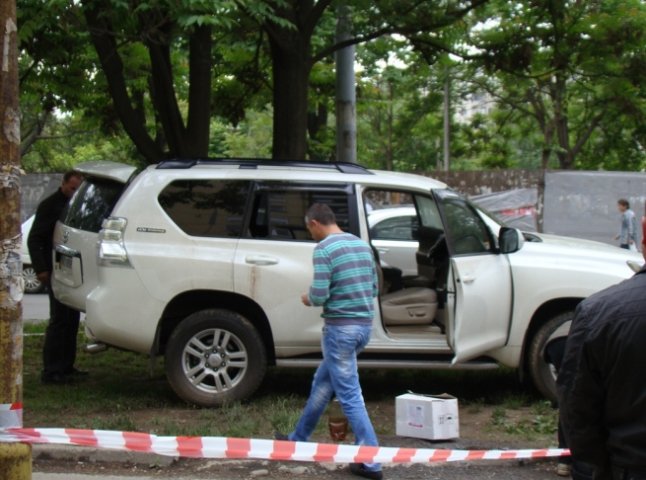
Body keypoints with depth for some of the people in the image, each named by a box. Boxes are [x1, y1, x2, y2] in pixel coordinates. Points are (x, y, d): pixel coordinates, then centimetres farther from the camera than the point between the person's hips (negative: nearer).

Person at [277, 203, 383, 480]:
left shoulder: (324, 249, -13)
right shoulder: (362, 245, 11)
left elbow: (319, 295, -17)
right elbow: (373, 288, 17)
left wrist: (308, 299, 4)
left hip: (341, 327, -8)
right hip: (364, 325, 8)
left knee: (349, 395, -3)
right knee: (322, 383, 22)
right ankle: (299, 439, 36)